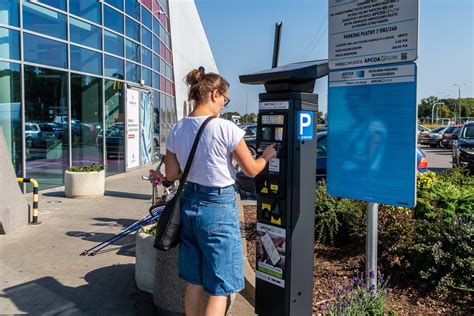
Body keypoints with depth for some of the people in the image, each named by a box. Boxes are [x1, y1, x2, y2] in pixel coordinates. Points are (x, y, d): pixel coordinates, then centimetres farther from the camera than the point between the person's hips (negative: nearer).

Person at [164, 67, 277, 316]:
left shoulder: (177, 129, 1)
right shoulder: (225, 128, -16)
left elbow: (171, 175, 7)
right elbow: (251, 170, -6)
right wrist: (267, 156, 13)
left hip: (189, 203, 7)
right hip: (219, 207, -6)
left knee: (194, 282, 20)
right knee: (219, 288, 7)